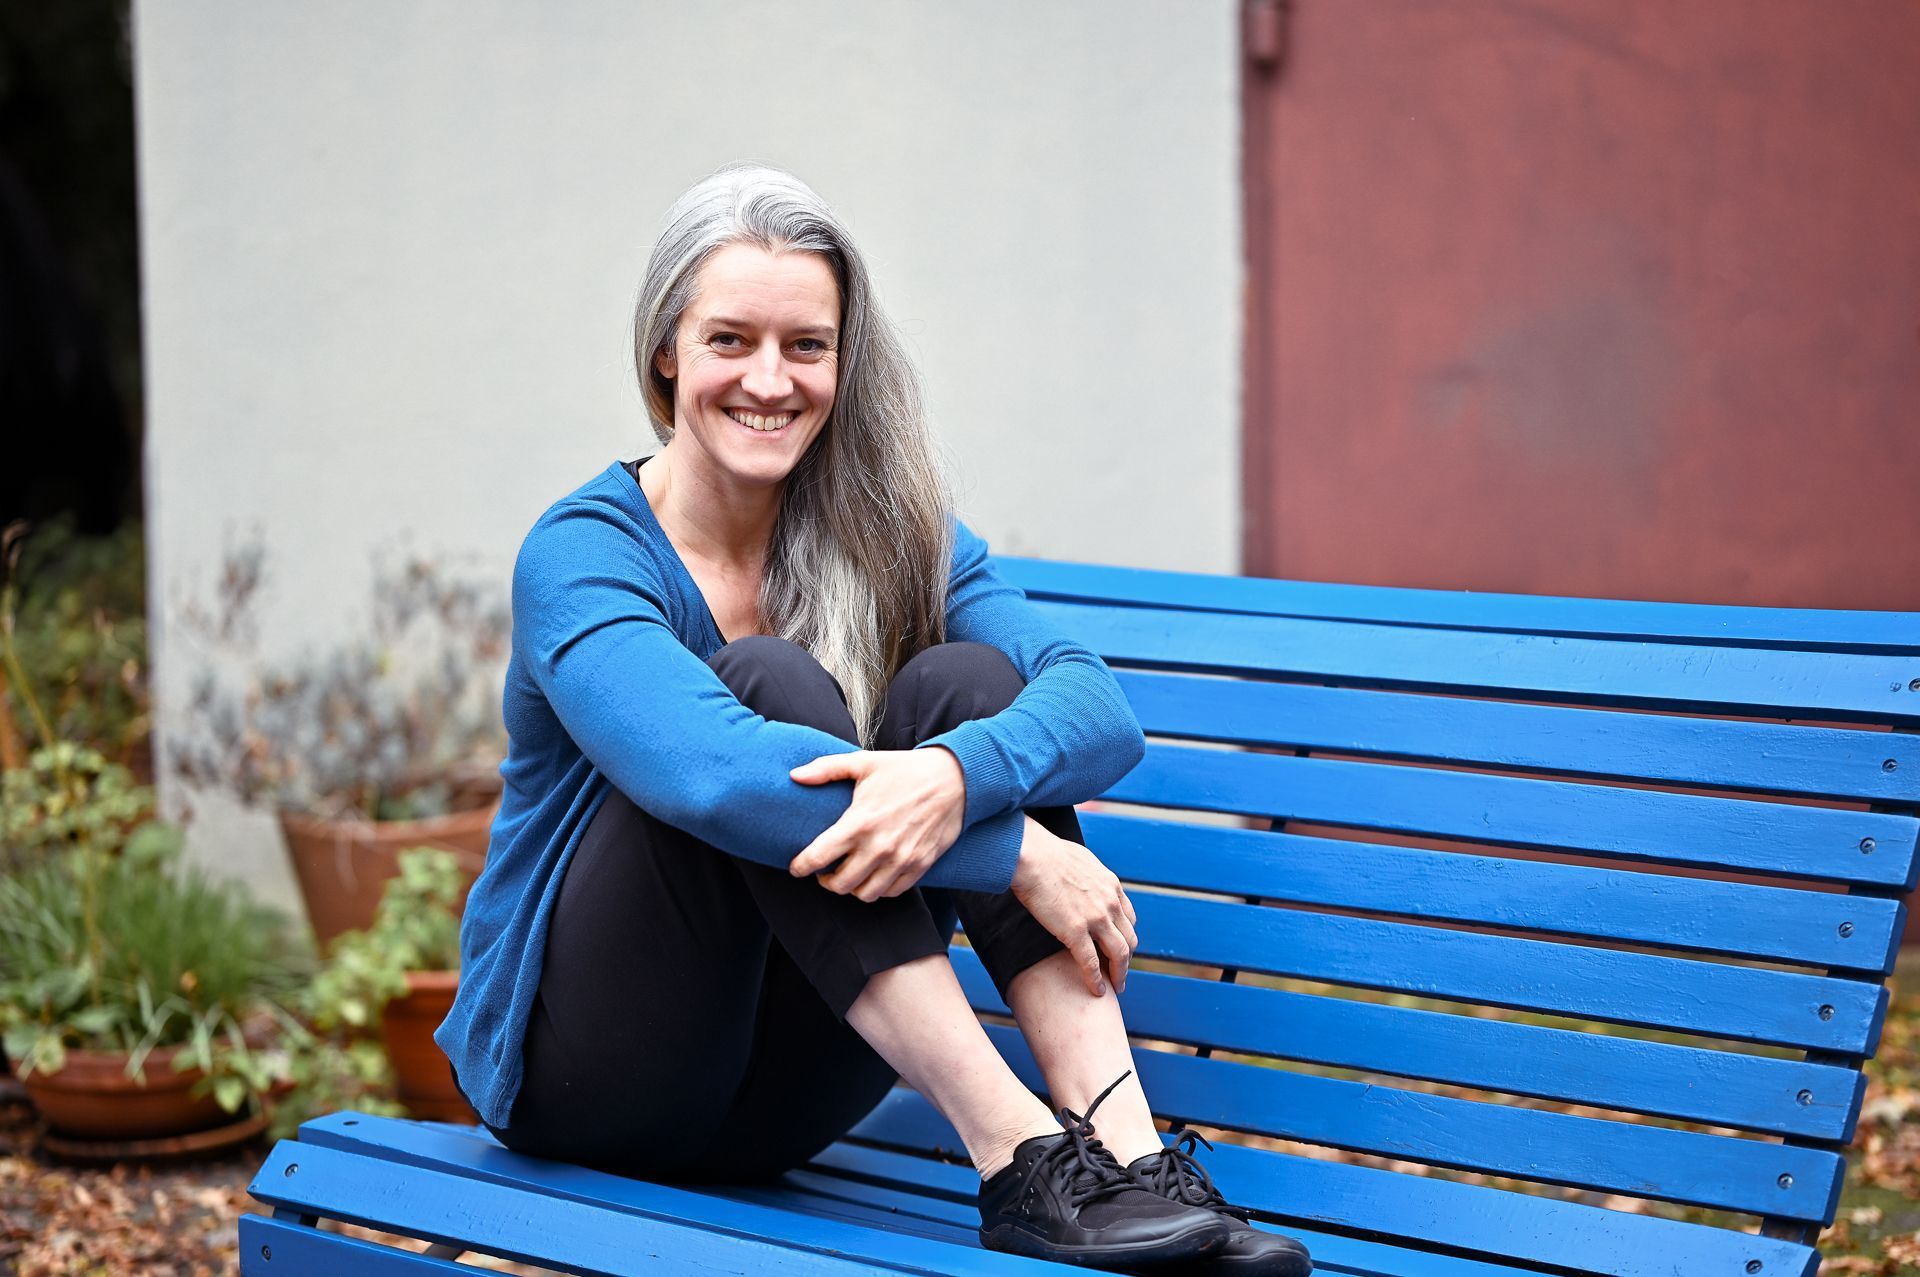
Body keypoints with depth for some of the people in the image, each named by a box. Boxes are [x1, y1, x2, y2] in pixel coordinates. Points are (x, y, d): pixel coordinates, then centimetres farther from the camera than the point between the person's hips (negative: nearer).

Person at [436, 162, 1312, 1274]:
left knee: (964, 680, -18)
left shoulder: (889, 538, 2)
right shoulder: (581, 554, -13)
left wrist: (955, 772, -38)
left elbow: (1101, 709, -16)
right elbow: (707, 769, -33)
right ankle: (1022, 1157, -35)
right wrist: (1021, 854, -33)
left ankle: (1124, 1147, -33)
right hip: (579, 1073, -4)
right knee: (770, 681, -27)